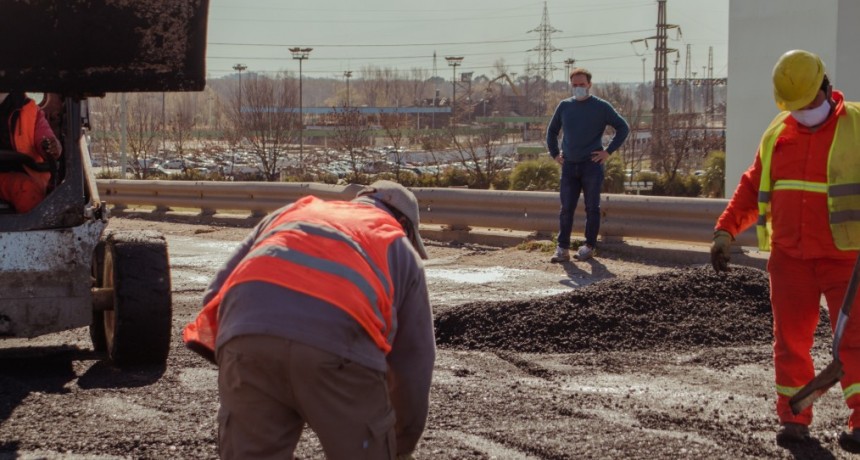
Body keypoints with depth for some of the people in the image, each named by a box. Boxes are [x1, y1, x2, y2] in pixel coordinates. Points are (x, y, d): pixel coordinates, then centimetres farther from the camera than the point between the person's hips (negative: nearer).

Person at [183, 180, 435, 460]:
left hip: (245, 326, 3)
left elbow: (216, 292, 31)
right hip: (337, 342, -3)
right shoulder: (401, 248, 33)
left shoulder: (292, 212, 40)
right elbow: (414, 358, 34)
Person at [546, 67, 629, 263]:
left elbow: (623, 127, 0)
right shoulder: (564, 106, 11)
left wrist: (608, 151, -6)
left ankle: (589, 247, 10)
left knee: (592, 208, 2)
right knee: (566, 208, 0)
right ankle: (563, 249, 2)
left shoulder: (601, 107, -1)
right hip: (569, 166, 3)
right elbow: (552, 131, 23)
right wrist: (554, 154, 12)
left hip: (592, 165, -3)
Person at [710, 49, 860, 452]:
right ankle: (793, 417, 17)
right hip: (790, 257, 4)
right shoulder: (777, 134, 10)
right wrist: (726, 230, 5)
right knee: (790, 339, 7)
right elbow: (753, 187, 15)